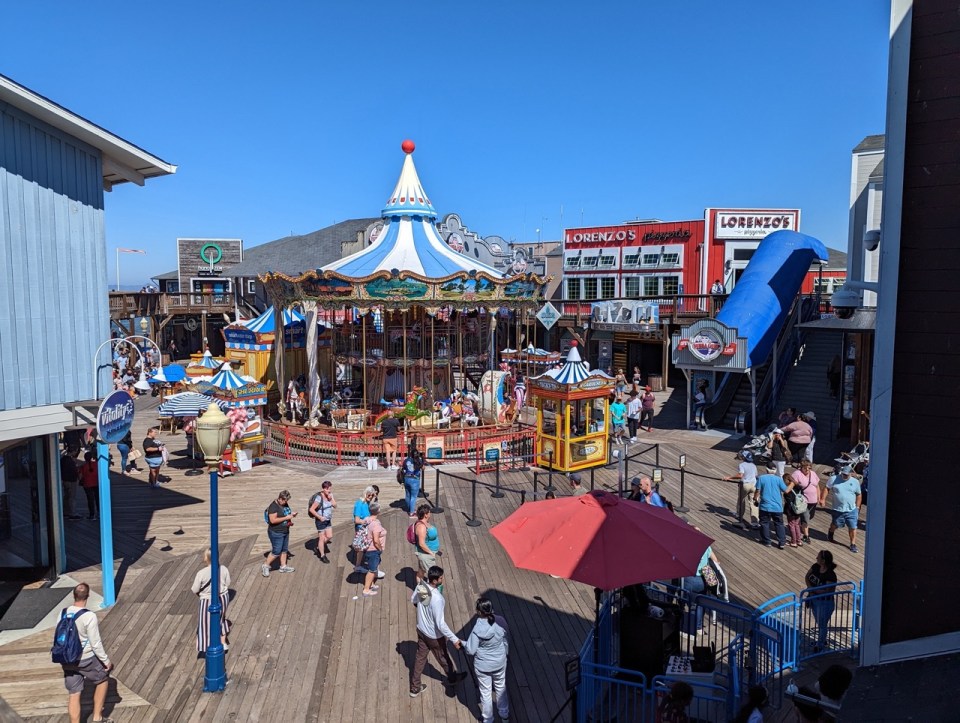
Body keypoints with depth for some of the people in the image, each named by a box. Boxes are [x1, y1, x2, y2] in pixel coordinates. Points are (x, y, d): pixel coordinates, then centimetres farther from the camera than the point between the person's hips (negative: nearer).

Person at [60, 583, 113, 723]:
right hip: (86, 659, -5)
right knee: (103, 679, 19)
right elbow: (95, 643, -18)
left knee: (73, 694, 12)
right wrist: (106, 661, -5)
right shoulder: (89, 616, -23)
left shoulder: (63, 613, -3)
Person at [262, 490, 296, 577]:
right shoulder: (273, 506, -20)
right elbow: (273, 520, -26)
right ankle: (265, 566, 13)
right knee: (276, 552, -3)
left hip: (285, 532, 9)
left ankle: (283, 566, 27)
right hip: (276, 533, -9)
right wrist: (286, 518, -24)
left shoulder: (285, 504, 6)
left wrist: (291, 515, 0)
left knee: (284, 550, 15)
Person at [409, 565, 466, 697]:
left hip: (421, 630, 6)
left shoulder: (420, 586, -16)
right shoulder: (437, 599, -38)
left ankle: (414, 688, 39)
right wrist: (454, 639, -25)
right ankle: (452, 679, 49)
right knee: (443, 658, 22)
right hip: (434, 635, -6)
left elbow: (413, 600, 5)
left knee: (420, 658, 24)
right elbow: (440, 624, -32)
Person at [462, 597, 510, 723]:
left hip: (483, 666, -3)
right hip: (500, 663, 3)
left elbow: (471, 650, -21)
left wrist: (462, 643, -1)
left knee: (485, 692, 20)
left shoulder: (477, 629, -30)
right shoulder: (500, 622, -20)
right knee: (501, 687, 27)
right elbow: (505, 642, -3)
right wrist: (504, 654, 15)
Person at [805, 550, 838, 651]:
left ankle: (820, 645, 25)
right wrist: (810, 587, -13)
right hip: (814, 599, 7)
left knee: (822, 624, 9)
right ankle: (823, 639, 45)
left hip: (825, 602, -7)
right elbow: (807, 577, 3)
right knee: (818, 622, 24)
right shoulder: (815, 567, -7)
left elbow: (828, 592, -26)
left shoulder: (831, 575, -27)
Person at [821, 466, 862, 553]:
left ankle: (853, 544, 15)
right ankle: (830, 532, 49)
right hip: (837, 509, -1)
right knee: (835, 525, 17)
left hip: (851, 510, 1)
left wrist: (857, 507, 6)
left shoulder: (855, 482, -1)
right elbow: (827, 488, -2)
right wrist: (823, 499, -11)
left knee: (853, 527, 0)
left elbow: (859, 495, 8)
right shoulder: (834, 479, -7)